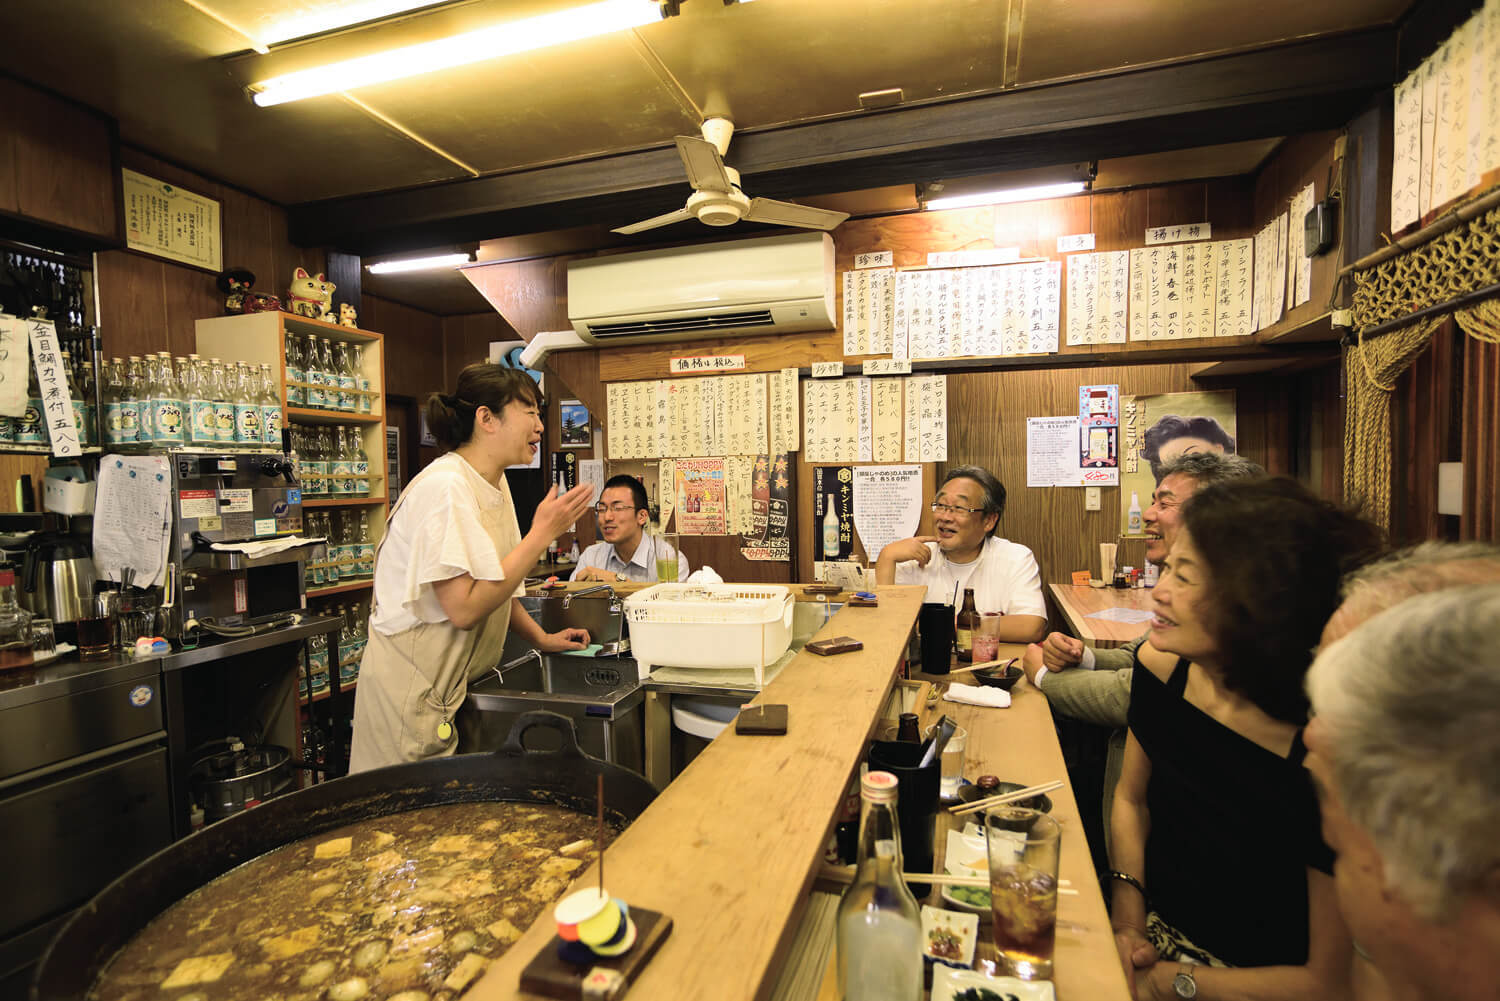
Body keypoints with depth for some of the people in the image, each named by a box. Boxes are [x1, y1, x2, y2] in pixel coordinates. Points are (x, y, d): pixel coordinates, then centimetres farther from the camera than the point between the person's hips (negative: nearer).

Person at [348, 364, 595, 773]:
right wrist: (542, 533, -23)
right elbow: (463, 608, -27)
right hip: (414, 689, -8)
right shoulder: (445, 487, -22)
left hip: (458, 684, 8)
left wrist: (541, 638, 6)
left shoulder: (494, 483, 6)